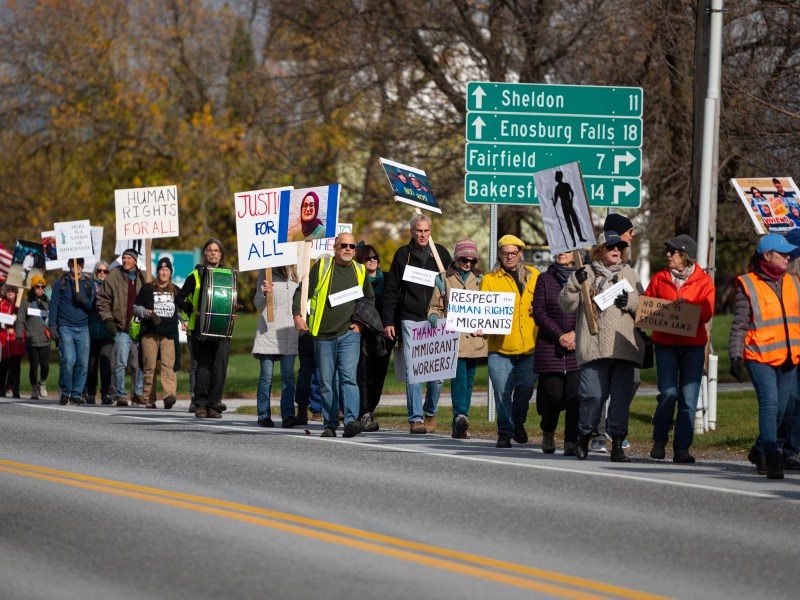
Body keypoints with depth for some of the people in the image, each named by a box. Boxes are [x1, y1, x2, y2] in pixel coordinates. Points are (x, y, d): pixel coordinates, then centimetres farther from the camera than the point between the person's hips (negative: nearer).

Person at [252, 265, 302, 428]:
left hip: (289, 330, 2)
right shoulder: (266, 273, 2)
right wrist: (264, 294, -16)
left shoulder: (295, 275, 12)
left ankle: (288, 416, -11)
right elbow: (257, 304, 3)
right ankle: (264, 416, 7)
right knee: (266, 376, 1)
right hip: (268, 329, -2)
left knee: (288, 376, -6)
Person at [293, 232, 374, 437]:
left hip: (349, 335, 0)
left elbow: (370, 299, 24)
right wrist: (297, 315, -10)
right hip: (323, 335, 0)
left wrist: (362, 322, 11)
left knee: (349, 377, -15)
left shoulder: (360, 271, 9)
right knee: (326, 382, 5)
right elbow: (302, 291, 3)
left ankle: (351, 421, -24)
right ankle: (330, 424, 14)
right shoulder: (322, 266, 1)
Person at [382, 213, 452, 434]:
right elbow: (391, 290, 10)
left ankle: (430, 413, 19)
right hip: (410, 320, -1)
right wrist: (388, 321, 2)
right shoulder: (403, 255, 8)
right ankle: (416, 418, -6)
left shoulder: (441, 253, 10)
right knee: (412, 372, -8)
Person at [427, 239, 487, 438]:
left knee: (469, 379, 6)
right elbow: (435, 306, 11)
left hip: (474, 338, 3)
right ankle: (460, 416, -28)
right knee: (459, 376, -19)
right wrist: (435, 318, -10)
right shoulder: (444, 279, 9)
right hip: (453, 337, -3)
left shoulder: (479, 280, 15)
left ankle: (459, 425, 11)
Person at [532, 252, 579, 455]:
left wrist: (575, 334, -10)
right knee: (553, 396, -3)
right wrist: (560, 335, -8)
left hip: (579, 347, 0)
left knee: (575, 396, -11)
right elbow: (539, 313, 2)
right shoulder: (544, 279, 10)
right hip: (550, 347, 0)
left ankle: (571, 442, -7)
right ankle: (548, 434, 23)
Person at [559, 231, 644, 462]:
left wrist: (629, 301, -6)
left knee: (622, 397, -3)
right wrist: (575, 283, -9)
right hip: (594, 346, -2)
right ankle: (583, 438, 11)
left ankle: (617, 445, 1)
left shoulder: (628, 274, 18)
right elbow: (566, 305, 6)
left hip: (623, 347, 2)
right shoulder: (586, 273, 11)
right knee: (593, 395, -8)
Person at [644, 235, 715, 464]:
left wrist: (687, 305, -22)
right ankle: (659, 440, 8)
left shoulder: (704, 281, 3)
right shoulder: (659, 279, 10)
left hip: (693, 344, -1)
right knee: (668, 393, -12)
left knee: (689, 397, -4)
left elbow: (706, 313, -6)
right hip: (665, 343, 1)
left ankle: (682, 448, 0)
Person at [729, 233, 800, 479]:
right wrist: (736, 356, -7)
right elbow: (739, 324, -2)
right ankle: (772, 457, -19)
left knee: (780, 408, 9)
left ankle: (759, 451, 29)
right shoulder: (748, 285, -3)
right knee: (769, 403, -18)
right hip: (760, 356, -5)